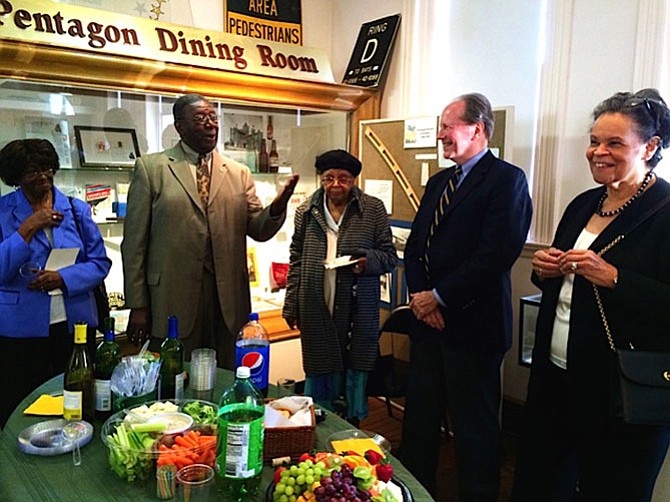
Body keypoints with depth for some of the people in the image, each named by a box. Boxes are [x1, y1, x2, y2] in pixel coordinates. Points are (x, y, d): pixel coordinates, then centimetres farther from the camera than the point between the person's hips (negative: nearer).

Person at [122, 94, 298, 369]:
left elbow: (258, 230, 5)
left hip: (229, 300, 3)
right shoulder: (150, 167, 2)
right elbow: (134, 240, 0)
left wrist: (278, 205, -16)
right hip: (173, 298, -2)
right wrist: (138, 305, -3)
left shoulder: (239, 173, 10)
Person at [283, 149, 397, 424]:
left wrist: (368, 260, -18)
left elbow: (390, 256, 4)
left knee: (356, 376, 8)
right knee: (320, 375, 8)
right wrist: (291, 306, 9)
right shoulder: (306, 211, 7)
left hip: (357, 311, -1)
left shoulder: (373, 209, 1)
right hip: (316, 311, 1)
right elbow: (296, 261, 11)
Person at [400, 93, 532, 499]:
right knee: (420, 414, 17)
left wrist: (439, 296, -15)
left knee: (475, 424, 7)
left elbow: (497, 253, -20)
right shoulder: (438, 182, 15)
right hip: (428, 316, 8)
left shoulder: (507, 179, -9)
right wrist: (420, 296, -3)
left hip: (473, 324, -7)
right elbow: (415, 244, 13)